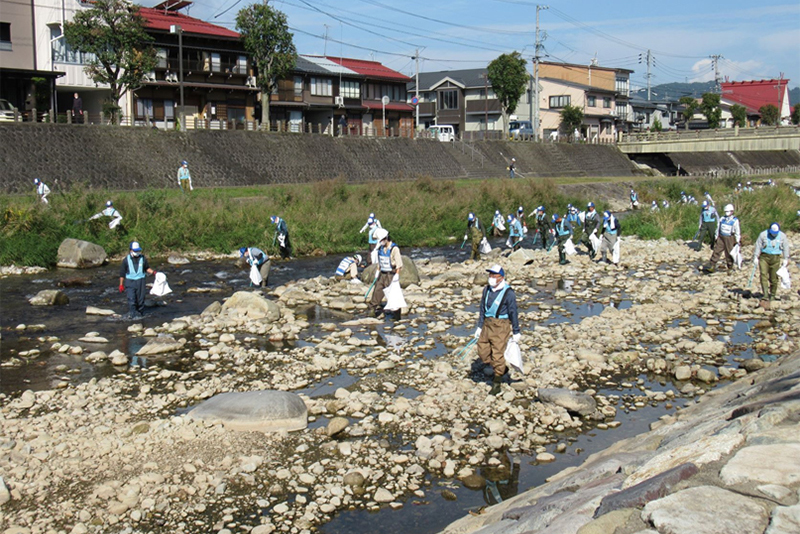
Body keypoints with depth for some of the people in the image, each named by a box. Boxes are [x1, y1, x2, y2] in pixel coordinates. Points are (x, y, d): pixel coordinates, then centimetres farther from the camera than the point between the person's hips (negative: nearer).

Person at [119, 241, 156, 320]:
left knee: (140, 299, 3)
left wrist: (153, 272, 0)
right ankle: (131, 314, -17)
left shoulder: (143, 258, 6)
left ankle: (139, 313, 16)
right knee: (131, 299, -14)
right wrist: (121, 285, 6)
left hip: (140, 281, 2)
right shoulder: (126, 260, 2)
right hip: (130, 281, -2)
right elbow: (122, 273, 7)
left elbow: (147, 268, 20)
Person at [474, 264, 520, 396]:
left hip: (501, 326, -6)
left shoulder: (508, 293, -12)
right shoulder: (486, 290, 6)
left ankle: (496, 385, 10)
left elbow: (513, 313, -7)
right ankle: (502, 369, 32)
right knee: (483, 352, 7)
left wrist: (516, 332, -3)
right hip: (487, 324, 7)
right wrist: (479, 327, 14)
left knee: (498, 354, -4)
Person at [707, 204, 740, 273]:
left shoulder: (735, 221, -6)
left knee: (729, 254, 3)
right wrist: (717, 237, 14)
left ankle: (730, 268, 18)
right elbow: (718, 228, 15)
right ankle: (712, 267, -4)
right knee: (716, 251, -4)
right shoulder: (722, 219, 6)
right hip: (721, 238, 4)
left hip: (729, 239, -3)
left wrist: (737, 241, -3)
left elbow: (738, 232, -3)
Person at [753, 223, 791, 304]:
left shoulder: (782, 236, 2)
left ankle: (772, 295, 18)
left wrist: (786, 259, 4)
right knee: (763, 275, -14)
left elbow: (785, 248, 8)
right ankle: (765, 294, -16)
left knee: (774, 278, 3)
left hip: (775, 258, 1)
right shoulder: (763, 235, -2)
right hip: (764, 257, -1)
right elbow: (758, 246, 1)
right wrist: (755, 257, -2)